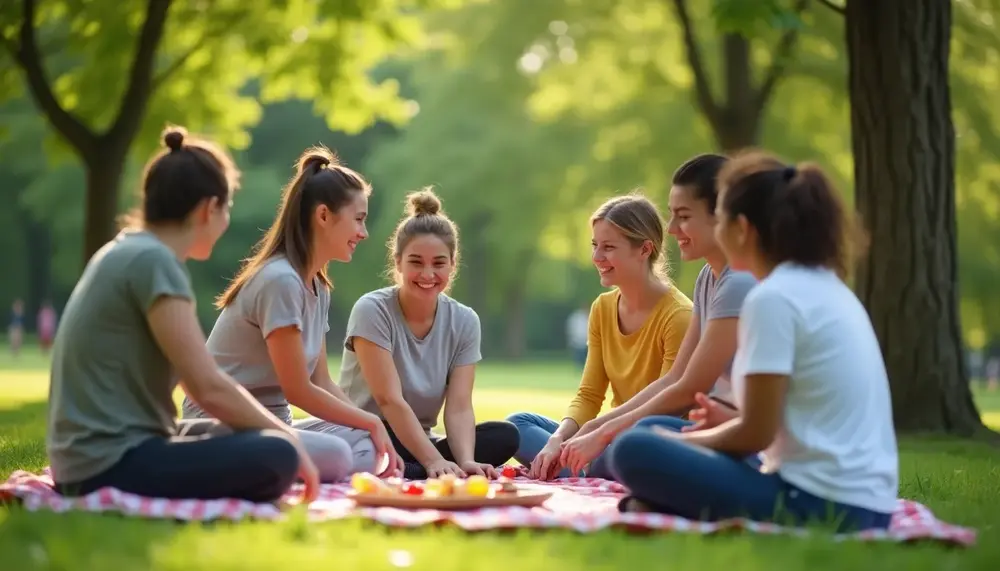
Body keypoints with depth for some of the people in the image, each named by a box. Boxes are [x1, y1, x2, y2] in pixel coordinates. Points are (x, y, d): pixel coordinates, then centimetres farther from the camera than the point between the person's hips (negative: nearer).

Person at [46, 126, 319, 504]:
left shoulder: (125, 252, 15)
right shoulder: (153, 260, -14)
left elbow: (199, 380, 21)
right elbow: (209, 388, -18)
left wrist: (277, 429, 18)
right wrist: (288, 438, -6)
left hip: (89, 458, 10)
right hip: (110, 463, -10)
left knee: (251, 436, 22)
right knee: (275, 456, -21)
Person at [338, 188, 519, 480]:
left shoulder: (464, 322, 0)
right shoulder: (372, 311, -13)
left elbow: (459, 408, -9)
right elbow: (389, 400, -21)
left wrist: (465, 461, -29)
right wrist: (434, 462, -33)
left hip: (418, 443, 5)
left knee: (505, 436, -21)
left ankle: (408, 473, -24)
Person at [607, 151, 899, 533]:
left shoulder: (773, 298, -13)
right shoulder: (830, 289, 15)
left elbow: (756, 434, -12)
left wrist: (683, 441, 4)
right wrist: (729, 423, 14)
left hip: (821, 505, -9)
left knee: (634, 452, -15)